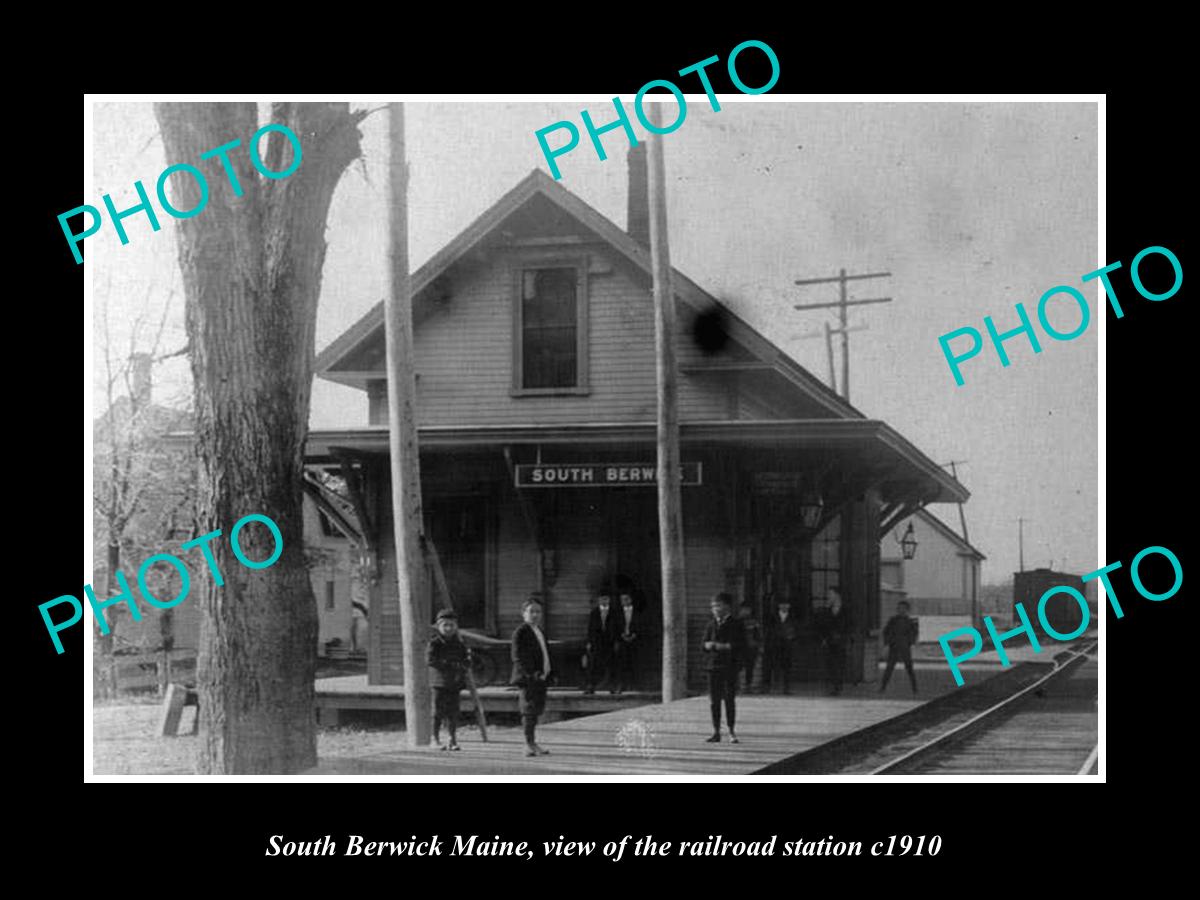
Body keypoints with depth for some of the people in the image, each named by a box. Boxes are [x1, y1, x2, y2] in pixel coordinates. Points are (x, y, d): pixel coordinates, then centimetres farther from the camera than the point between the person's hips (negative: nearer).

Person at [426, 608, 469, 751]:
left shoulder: (458, 644, 12)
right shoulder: (435, 643, -3)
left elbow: (467, 660, 9)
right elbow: (429, 660, -14)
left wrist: (460, 666, -14)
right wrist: (449, 664, -17)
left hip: (455, 682, 4)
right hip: (440, 681, -4)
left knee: (453, 712, 4)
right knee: (438, 711, -2)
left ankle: (453, 740, 9)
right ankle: (435, 739, 8)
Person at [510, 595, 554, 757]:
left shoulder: (539, 631, 18)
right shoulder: (520, 632, -8)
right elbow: (517, 657, -13)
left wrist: (549, 673, 14)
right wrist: (530, 674, -20)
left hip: (540, 677, 8)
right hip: (528, 678, -8)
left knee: (538, 708, 10)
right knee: (530, 709, -7)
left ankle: (530, 742, 18)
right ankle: (530, 744, -4)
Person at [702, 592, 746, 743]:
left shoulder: (736, 624, 0)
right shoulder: (711, 625, 11)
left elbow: (741, 645, -6)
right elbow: (704, 644, 9)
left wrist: (726, 647, -16)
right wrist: (709, 645, -13)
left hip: (730, 666, -3)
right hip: (713, 665, 3)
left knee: (730, 699, -1)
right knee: (714, 700, 4)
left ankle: (731, 732, 6)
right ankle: (716, 732, 10)